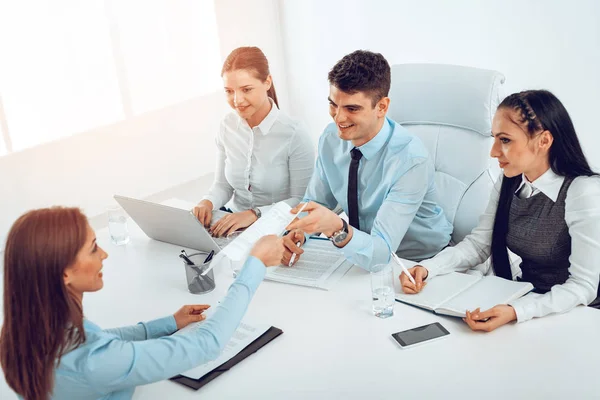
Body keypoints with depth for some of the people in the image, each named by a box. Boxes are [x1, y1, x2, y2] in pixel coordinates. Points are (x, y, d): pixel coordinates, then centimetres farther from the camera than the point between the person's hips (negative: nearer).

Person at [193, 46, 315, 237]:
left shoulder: (294, 134, -17)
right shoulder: (228, 126, 0)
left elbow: (301, 201, -14)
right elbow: (223, 184, 8)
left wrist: (255, 214, -26)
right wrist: (208, 203, -13)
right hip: (234, 225, 5)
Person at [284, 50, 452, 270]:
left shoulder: (412, 160, -27)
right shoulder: (331, 138, -8)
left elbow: (381, 253, -31)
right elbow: (314, 202, 2)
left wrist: (336, 227, -50)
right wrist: (295, 232, -20)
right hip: (364, 253, 5)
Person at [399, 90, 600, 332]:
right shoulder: (509, 181, -1)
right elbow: (478, 243, 2)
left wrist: (516, 311, -35)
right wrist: (427, 268, -15)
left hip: (563, 314, -6)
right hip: (516, 297, 6)